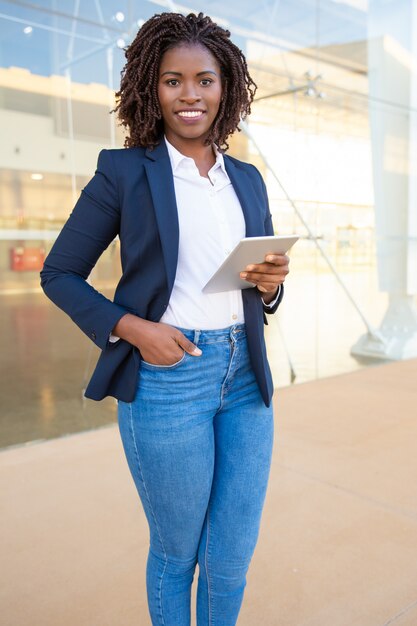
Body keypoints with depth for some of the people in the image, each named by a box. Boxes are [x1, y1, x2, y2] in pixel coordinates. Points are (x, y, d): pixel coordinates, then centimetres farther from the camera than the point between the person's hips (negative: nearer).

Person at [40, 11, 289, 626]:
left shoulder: (247, 178, 11)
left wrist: (271, 284, -5)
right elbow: (59, 273, 0)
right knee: (176, 553, 15)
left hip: (246, 376, 5)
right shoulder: (125, 171, -3)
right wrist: (129, 327, -14)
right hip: (167, 379, -4)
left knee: (233, 557, 16)